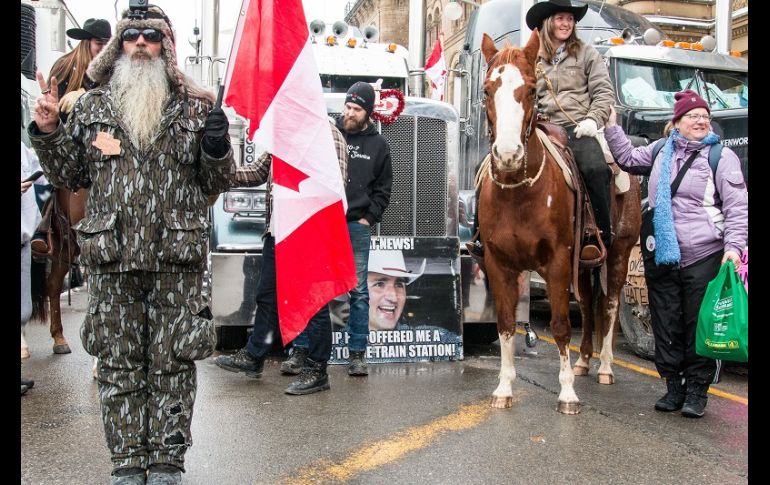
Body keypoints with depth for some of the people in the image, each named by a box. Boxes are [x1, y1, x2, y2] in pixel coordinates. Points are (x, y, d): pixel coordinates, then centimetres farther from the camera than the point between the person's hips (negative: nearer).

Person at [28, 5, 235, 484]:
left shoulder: (195, 107, 6)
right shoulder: (93, 107, 11)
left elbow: (218, 183, 8)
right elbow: (70, 176, 16)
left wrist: (217, 149, -11)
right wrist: (48, 133, 2)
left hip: (177, 259, -1)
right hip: (112, 260, 2)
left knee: (172, 364, 5)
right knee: (119, 364, 8)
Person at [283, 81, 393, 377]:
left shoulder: (378, 145, 8)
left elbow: (383, 188, 11)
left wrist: (369, 218, 1)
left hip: (357, 226, 1)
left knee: (359, 291, 3)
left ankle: (357, 354, 11)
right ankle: (299, 350, 8)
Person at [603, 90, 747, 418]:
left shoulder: (722, 156, -2)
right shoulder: (661, 152, 12)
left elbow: (738, 207, -6)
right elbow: (628, 158, 26)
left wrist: (733, 246, -17)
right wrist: (611, 127, 18)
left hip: (704, 257, -4)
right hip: (661, 257, 4)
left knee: (699, 326, 2)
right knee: (666, 327, 9)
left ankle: (697, 390, 16)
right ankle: (673, 387, 22)